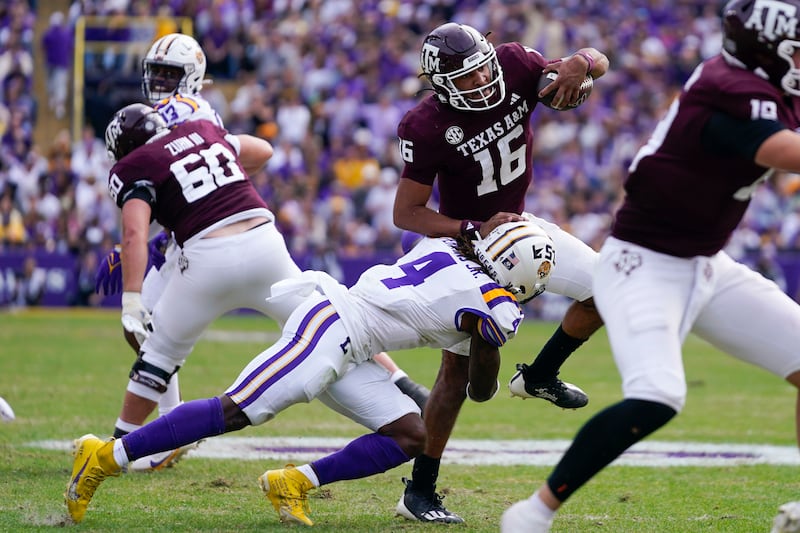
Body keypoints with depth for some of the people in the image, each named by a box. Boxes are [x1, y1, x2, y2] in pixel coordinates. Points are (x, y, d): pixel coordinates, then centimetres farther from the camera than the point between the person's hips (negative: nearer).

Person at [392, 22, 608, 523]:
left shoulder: (516, 68, -18)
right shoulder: (429, 129, -28)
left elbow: (600, 63, -10)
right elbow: (407, 213, -22)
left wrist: (578, 63, -34)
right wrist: (475, 232, -31)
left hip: (516, 225, 6)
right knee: (458, 369, -10)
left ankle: (539, 375, 21)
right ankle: (419, 491, -1)